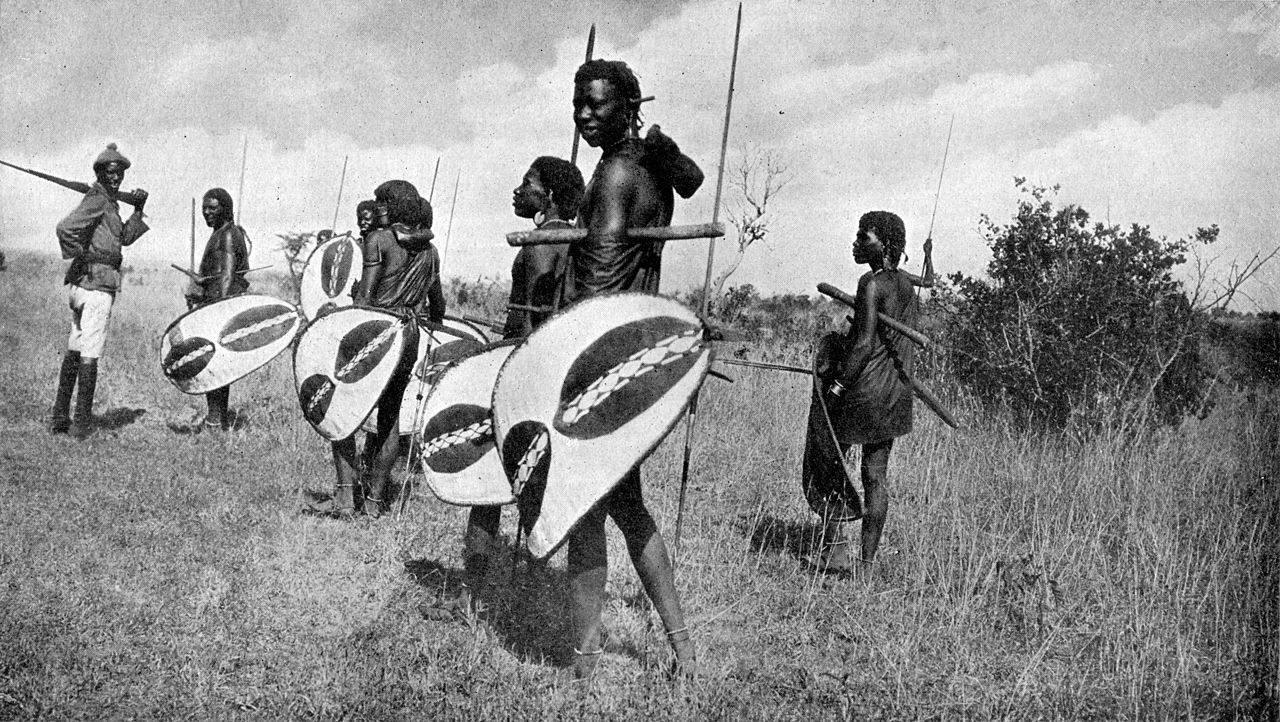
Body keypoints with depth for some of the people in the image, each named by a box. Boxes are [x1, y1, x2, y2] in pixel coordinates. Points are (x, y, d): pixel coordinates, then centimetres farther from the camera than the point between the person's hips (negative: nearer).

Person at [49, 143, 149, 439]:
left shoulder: (110, 202, 17)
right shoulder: (97, 199, -12)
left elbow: (125, 238, 21)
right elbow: (65, 228, -26)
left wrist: (138, 209, 11)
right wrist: (80, 257, -15)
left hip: (81, 283, 10)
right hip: (97, 282, -10)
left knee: (74, 349, 14)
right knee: (90, 353, -6)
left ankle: (59, 417, 21)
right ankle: (82, 423, -2)